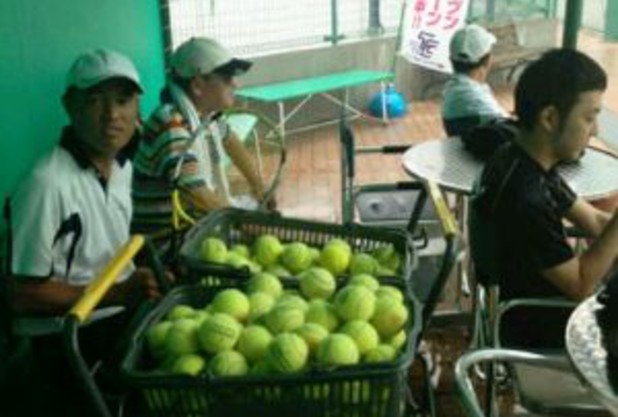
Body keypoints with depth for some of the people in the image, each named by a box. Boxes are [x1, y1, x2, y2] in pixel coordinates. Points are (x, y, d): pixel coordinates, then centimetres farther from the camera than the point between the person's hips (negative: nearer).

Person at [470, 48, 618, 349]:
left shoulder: (518, 160, -5)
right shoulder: (524, 199, -34)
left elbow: (594, 221, 5)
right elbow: (581, 285, -24)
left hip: (538, 301, 8)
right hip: (538, 332, -8)